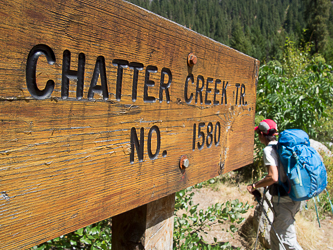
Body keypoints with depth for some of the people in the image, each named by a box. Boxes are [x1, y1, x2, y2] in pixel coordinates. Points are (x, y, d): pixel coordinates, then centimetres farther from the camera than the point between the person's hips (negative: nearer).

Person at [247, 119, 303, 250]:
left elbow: (273, 178, -26)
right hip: (295, 196, 9)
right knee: (276, 233, 21)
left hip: (283, 200, -9)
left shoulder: (269, 150, -16)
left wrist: (254, 186, -15)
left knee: (287, 239, -1)